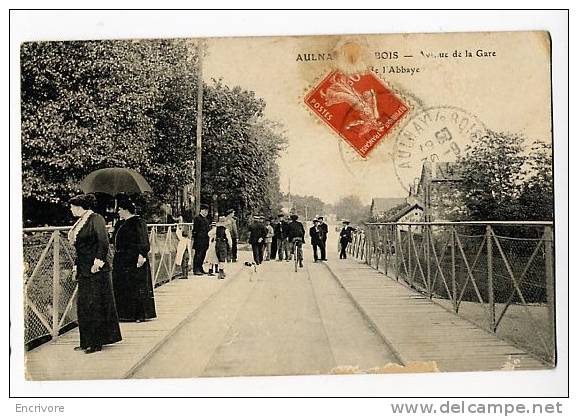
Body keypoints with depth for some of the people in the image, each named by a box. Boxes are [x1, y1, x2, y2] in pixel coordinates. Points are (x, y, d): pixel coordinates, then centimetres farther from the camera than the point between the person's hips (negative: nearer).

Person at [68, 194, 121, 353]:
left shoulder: (96, 219, -12)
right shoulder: (80, 222, 14)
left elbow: (103, 242, -19)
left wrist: (98, 262, -21)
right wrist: (77, 266, 16)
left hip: (96, 270, -9)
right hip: (84, 271, 9)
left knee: (94, 305, -4)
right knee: (82, 305, 10)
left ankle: (96, 342, 4)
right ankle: (87, 342, 19)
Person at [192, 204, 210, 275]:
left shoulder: (206, 219, 20)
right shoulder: (197, 218, -7)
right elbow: (195, 230, -11)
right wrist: (194, 238, -15)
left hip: (205, 241, 9)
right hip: (199, 240, -9)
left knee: (203, 255, 11)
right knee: (198, 254, -7)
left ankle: (200, 269, 19)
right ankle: (196, 270, -4)